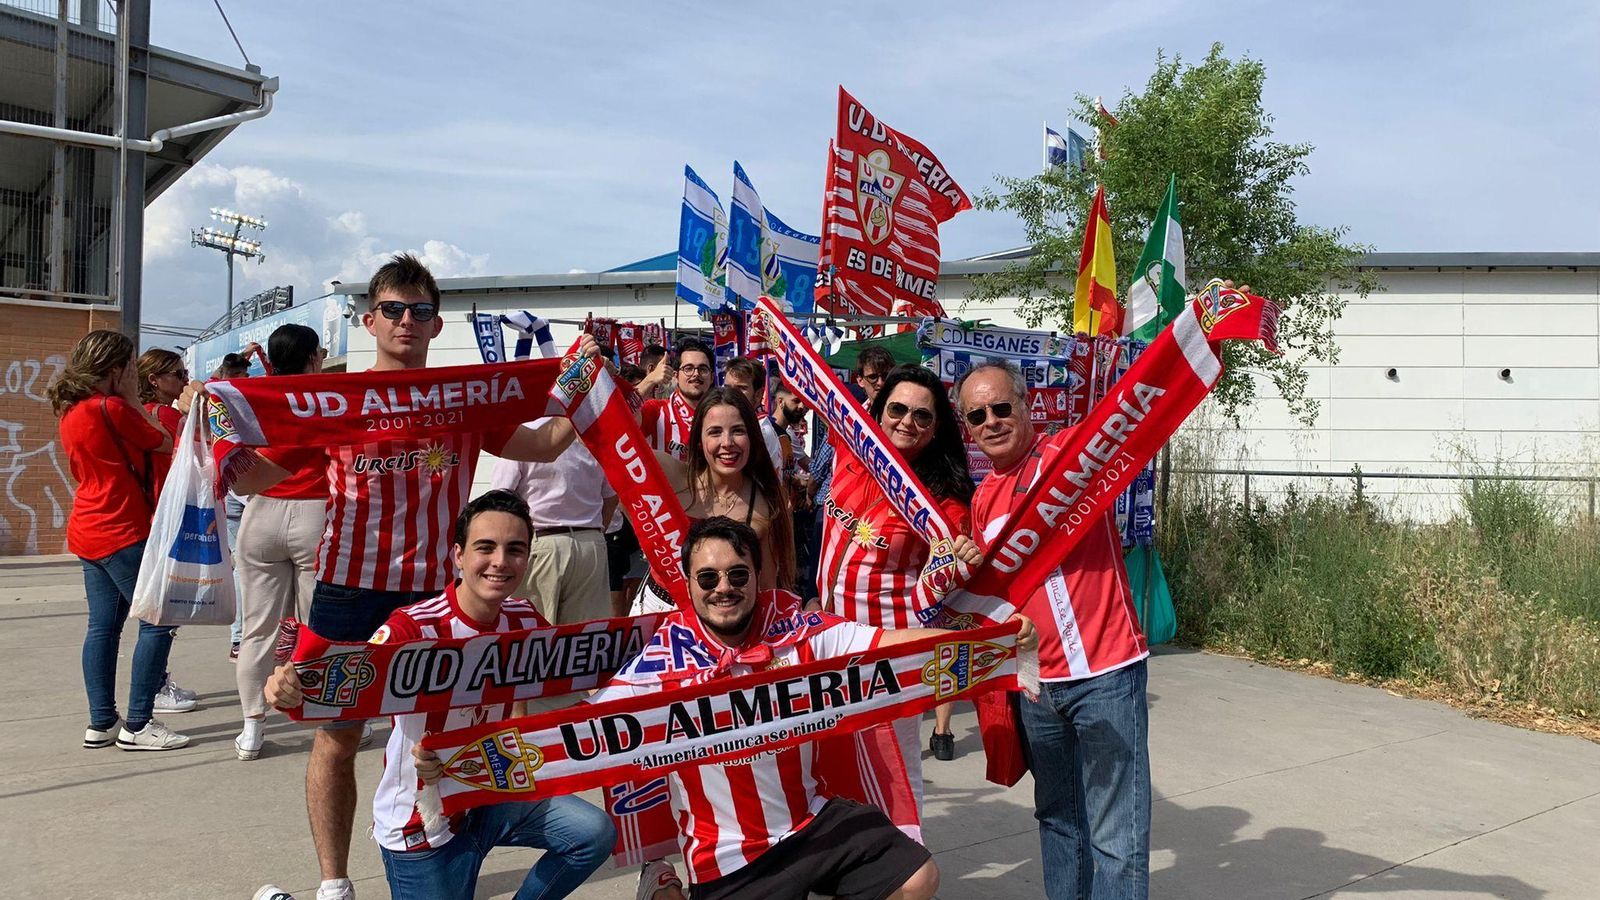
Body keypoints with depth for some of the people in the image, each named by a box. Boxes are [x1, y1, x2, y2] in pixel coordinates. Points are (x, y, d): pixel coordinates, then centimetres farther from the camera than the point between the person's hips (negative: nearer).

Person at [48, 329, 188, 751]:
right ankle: (139, 724, -3)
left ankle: (101, 723, 15)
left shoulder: (72, 411, 12)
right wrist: (133, 399, 2)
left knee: (103, 626, 11)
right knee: (158, 620, -4)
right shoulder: (112, 407, -15)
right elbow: (164, 443, -5)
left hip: (89, 532, 10)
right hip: (122, 532, -10)